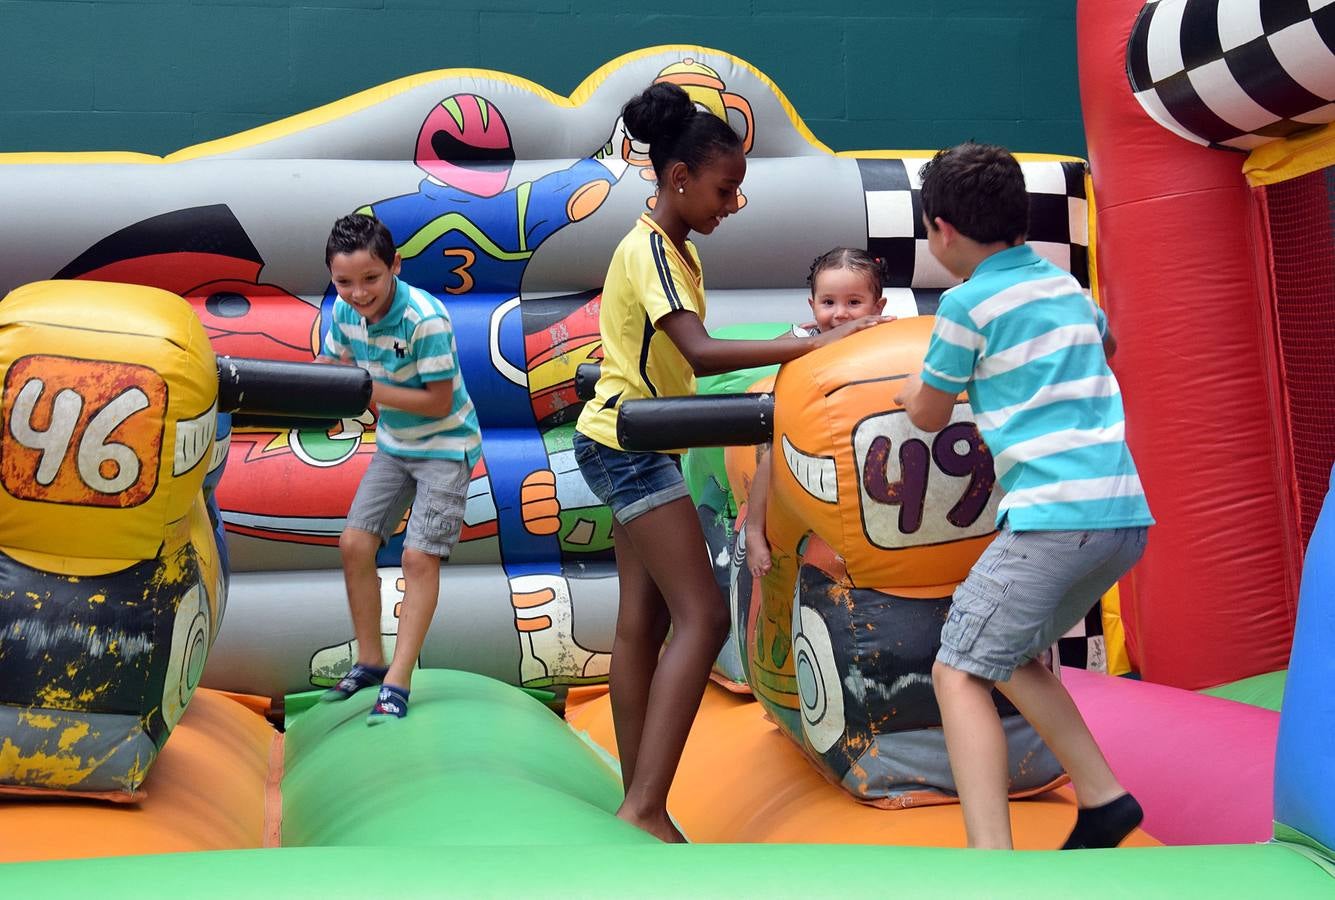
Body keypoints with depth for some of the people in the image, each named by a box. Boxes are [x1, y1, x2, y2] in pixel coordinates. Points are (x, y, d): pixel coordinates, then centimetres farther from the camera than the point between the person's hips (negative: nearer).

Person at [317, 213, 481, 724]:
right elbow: (332, 366, 8)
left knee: (420, 556, -11)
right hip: (394, 444, 7)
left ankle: (397, 683, -6)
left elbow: (440, 402, -26)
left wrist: (368, 390, -30)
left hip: (445, 446, -7)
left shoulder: (425, 319, -29)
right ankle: (369, 661, 18)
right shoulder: (344, 311, -9)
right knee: (354, 543, 3)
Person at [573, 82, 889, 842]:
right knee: (703, 617, -14)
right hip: (630, 444, -10)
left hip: (633, 446, 10)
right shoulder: (648, 250, -16)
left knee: (643, 623, 9)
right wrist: (809, 346, -31)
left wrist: (773, 358, 0)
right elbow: (701, 353, -29)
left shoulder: (676, 249, 14)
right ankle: (647, 808, -16)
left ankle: (637, 806, 15)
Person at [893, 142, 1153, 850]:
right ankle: (1102, 799, 19)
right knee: (1005, 655, 22)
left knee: (958, 673, -6)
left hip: (1055, 517, -8)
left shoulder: (968, 302, -4)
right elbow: (1105, 344, 41)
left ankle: (990, 853, -19)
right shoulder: (1065, 284, 18)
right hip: (1126, 513, 8)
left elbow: (927, 414, 8)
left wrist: (913, 384, 28)